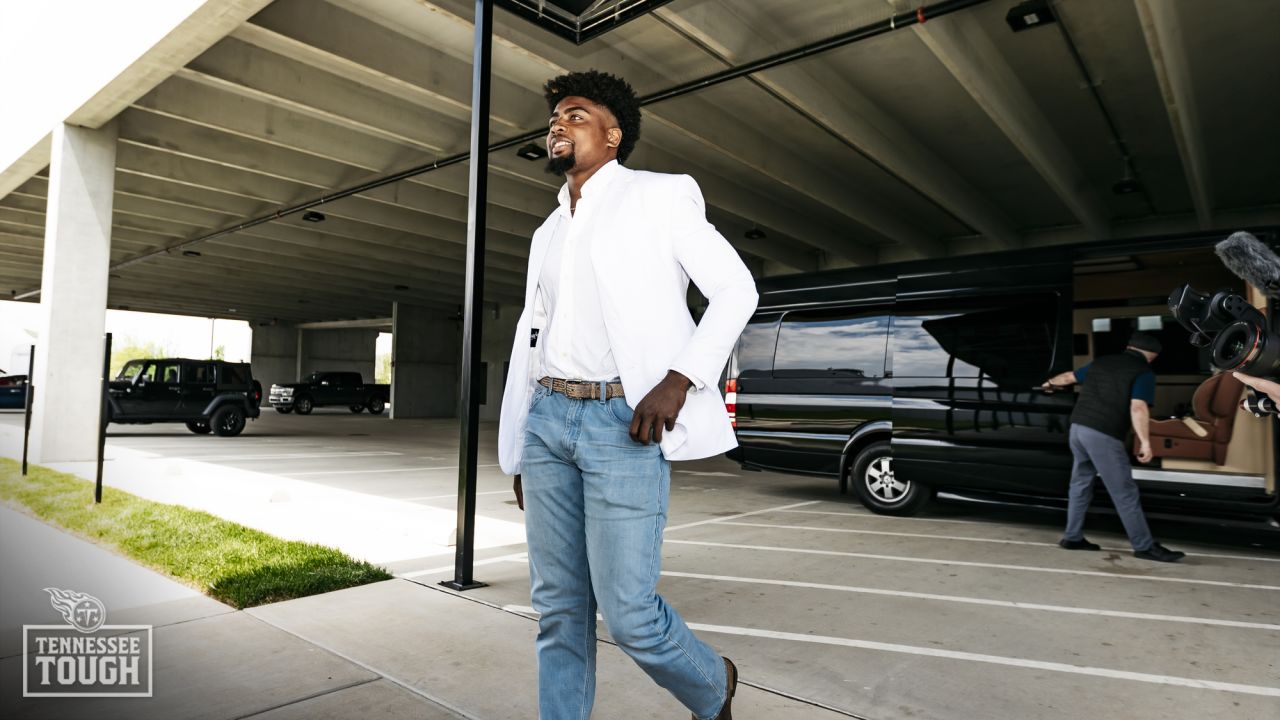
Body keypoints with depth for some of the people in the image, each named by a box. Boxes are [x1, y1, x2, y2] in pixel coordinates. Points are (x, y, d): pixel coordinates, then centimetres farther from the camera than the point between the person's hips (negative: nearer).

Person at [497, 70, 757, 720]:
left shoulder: (659, 195, 4)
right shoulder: (548, 233, 21)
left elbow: (736, 289, -3)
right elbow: (532, 341, 18)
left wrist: (679, 378, -17)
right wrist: (520, 451, 16)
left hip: (622, 422, -6)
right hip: (548, 420, 6)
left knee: (628, 611, -4)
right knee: (559, 609, 8)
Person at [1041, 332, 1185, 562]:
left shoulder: (1101, 362, 17)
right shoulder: (1144, 372, -2)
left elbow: (1069, 376, 31)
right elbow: (1138, 408, -17)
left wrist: (1050, 383, 51)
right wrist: (1144, 441, -20)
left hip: (1078, 427, 7)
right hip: (1103, 435, -7)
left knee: (1081, 483, 17)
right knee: (1125, 493, 0)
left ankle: (1073, 537, 23)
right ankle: (1145, 546, 7)